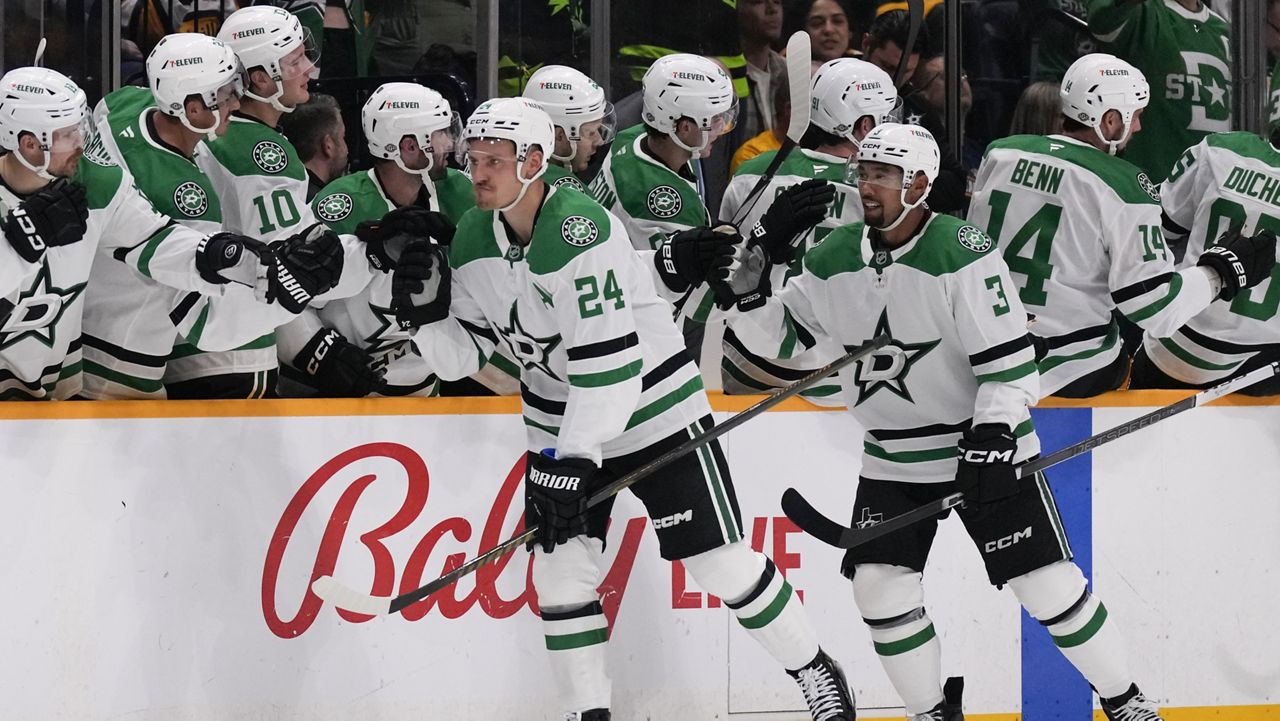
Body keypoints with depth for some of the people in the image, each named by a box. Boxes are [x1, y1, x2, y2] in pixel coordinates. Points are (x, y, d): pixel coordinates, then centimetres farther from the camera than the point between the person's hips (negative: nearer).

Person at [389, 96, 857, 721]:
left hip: (653, 406, -7)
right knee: (558, 565, -2)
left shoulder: (580, 230, -28)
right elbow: (461, 355, 3)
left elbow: (607, 361, -30)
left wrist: (574, 460, -32)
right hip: (561, 422, 7)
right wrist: (427, 314, -18)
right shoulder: (472, 240, -4)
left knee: (720, 561, -2)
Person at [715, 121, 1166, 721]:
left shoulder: (963, 256, -19)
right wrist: (746, 297, -9)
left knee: (1047, 584, -5)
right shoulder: (833, 260, -2)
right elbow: (783, 336, 9)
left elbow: (1010, 362, -19)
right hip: (892, 461, 5)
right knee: (880, 588, -3)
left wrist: (993, 436, -27)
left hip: (984, 446, -5)